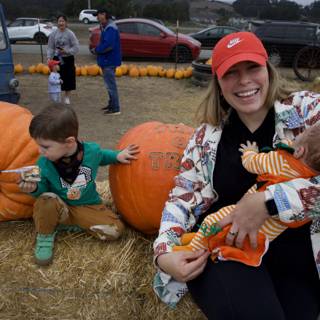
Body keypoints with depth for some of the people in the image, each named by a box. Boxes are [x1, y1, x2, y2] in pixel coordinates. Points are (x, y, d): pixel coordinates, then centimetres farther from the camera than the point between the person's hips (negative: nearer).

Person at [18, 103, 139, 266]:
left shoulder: (91, 150, -16)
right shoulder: (44, 163, -17)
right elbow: (43, 189, -6)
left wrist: (117, 156, -4)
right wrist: (34, 188, -28)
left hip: (87, 207, 2)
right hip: (59, 208, -1)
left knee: (115, 230, -17)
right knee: (46, 200, -36)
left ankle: (67, 224, 2)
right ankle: (45, 235, -6)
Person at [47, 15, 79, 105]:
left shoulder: (70, 34, -7)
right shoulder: (53, 34, 1)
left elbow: (76, 47, -7)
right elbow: (50, 47, 4)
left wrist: (66, 51, -17)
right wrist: (49, 57, -9)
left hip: (68, 59, -2)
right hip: (57, 59, 2)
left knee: (68, 78, 4)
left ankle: (67, 97, 18)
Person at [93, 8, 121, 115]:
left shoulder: (110, 28, -19)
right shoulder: (106, 27, 14)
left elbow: (108, 45, -28)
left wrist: (96, 49, -14)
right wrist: (98, 49, -2)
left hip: (109, 61, -11)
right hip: (107, 60, 11)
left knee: (111, 85, -6)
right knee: (110, 84, 18)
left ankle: (115, 109, -1)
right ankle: (111, 104, 30)